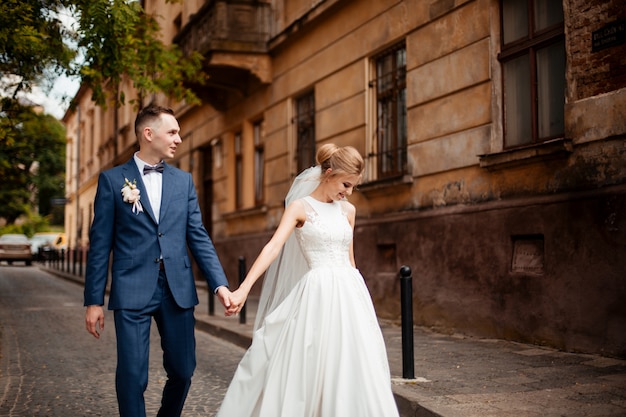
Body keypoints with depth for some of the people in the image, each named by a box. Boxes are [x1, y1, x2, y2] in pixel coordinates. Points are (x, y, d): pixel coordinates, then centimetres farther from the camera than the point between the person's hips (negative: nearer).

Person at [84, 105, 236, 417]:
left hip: (178, 289, 3)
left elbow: (198, 237, 9)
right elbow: (100, 244, 1)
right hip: (132, 291, -3)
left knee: (182, 370, 10)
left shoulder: (184, 181, 11)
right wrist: (94, 300, -2)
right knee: (132, 376, -3)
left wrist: (220, 284, -3)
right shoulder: (112, 179, 2)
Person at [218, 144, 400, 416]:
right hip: (317, 295, -5)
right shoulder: (300, 206, -3)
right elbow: (273, 246, -14)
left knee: (353, 367, 5)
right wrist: (244, 288, -25)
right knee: (306, 367, -2)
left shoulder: (348, 210, 12)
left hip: (348, 293, 5)